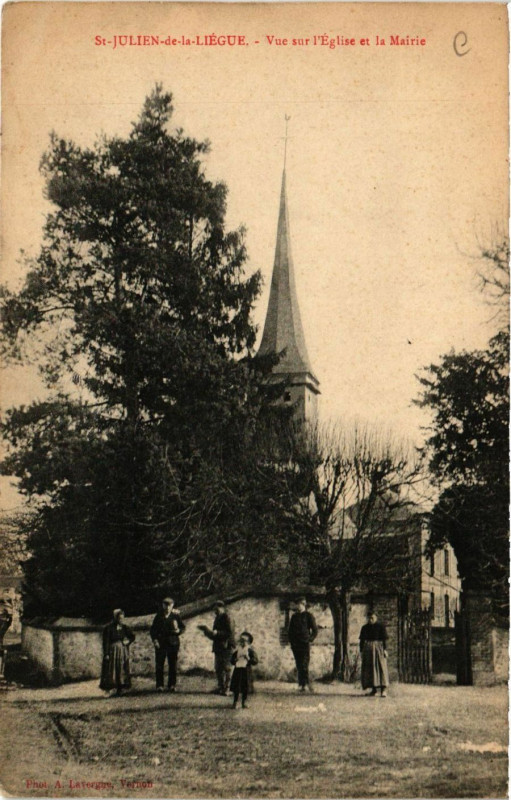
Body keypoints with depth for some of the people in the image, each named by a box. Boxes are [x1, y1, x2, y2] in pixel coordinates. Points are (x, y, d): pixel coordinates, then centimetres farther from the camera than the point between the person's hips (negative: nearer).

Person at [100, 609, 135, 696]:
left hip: (122, 652, 5)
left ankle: (120, 689, 8)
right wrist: (106, 654, -15)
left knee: (122, 671, 3)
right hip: (112, 652, -5)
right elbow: (106, 642, -10)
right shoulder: (108, 628, -9)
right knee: (111, 671, -4)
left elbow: (132, 636, 17)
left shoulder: (124, 627, 5)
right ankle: (108, 689, 1)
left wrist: (128, 642, -1)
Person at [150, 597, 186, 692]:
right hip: (160, 644, 0)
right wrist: (154, 640, -6)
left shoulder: (176, 616, 4)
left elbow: (182, 627, 11)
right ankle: (159, 685, 6)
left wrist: (179, 630, -11)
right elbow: (153, 629, 8)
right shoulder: (159, 616, 6)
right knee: (159, 665, 0)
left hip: (173, 643, 0)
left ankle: (172, 685, 10)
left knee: (173, 665, 2)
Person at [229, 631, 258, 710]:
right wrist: (235, 660, -10)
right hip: (238, 669, 2)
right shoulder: (237, 650, 8)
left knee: (245, 688, 2)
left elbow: (256, 661, -6)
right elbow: (232, 660, 11)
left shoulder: (250, 650, 0)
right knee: (236, 686, 1)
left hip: (246, 671, -2)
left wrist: (248, 659, -18)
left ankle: (244, 702, 15)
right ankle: (235, 702, 11)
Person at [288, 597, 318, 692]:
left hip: (305, 644, -5)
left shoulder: (308, 615, 1)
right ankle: (302, 685, 8)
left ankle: (302, 684, -10)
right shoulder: (294, 616, 14)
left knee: (304, 665, -12)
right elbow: (290, 630, 21)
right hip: (295, 644, 5)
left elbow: (315, 630, 2)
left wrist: (310, 640, -6)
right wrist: (291, 641, 10)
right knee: (299, 665, 5)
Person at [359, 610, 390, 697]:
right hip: (367, 649, 4)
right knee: (369, 669, 4)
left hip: (378, 648, -4)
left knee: (381, 667, -10)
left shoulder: (381, 626, -2)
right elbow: (362, 640, 11)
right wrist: (361, 651, 6)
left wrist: (385, 650, -11)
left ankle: (383, 689, -14)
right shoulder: (364, 628, 9)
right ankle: (373, 688, 13)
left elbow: (384, 639, -3)